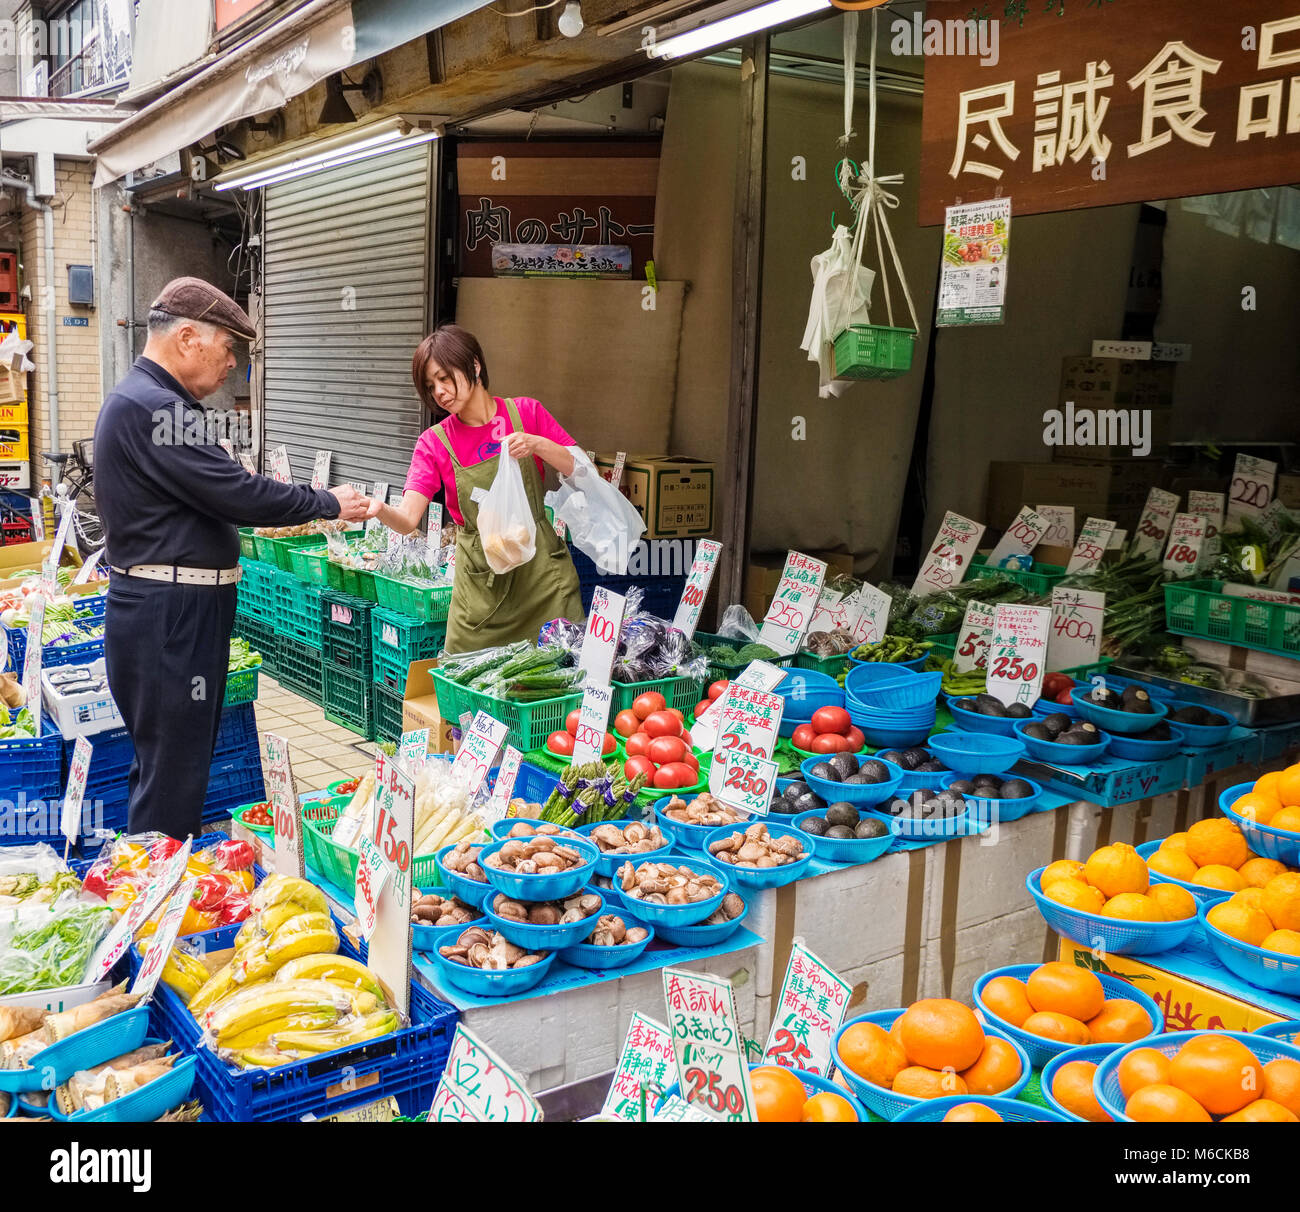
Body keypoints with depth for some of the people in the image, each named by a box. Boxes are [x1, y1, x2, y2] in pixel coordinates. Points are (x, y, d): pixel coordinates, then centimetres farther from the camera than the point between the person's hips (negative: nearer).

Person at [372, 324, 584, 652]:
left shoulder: (526, 413, 1)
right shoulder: (434, 443, 0)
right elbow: (408, 520, -12)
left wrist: (537, 444, -17)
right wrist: (379, 509, -34)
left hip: (541, 567, 0)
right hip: (481, 580, 0)